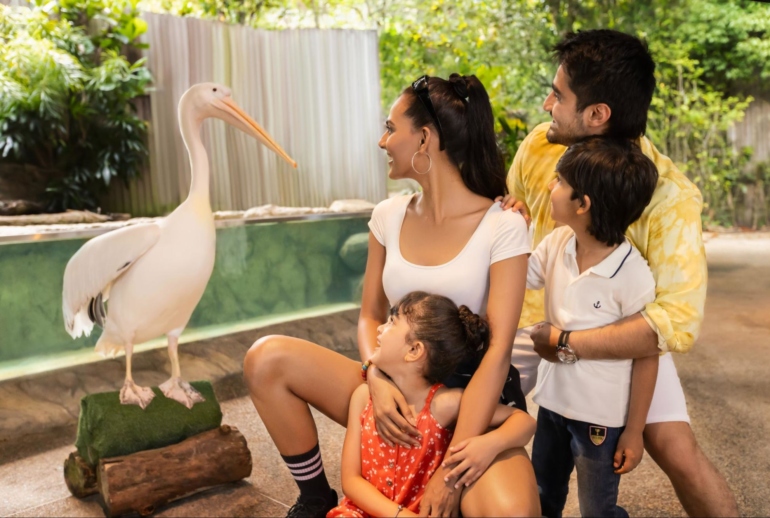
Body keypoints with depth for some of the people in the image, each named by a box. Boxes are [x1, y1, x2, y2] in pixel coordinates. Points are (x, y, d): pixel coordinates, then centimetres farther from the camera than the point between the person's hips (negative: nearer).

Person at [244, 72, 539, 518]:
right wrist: (379, 380, -16)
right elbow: (371, 316, 7)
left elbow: (498, 350, -18)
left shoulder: (503, 227, -13)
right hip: (401, 388, 5)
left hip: (474, 394, -4)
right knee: (266, 359, -12)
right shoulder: (389, 217, 2)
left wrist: (451, 471, -23)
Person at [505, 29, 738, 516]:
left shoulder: (670, 196, -28)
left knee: (676, 448, -13)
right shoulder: (539, 146, -16)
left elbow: (678, 322, -35)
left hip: (620, 331, -3)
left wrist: (565, 341, -33)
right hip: (535, 316, 3)